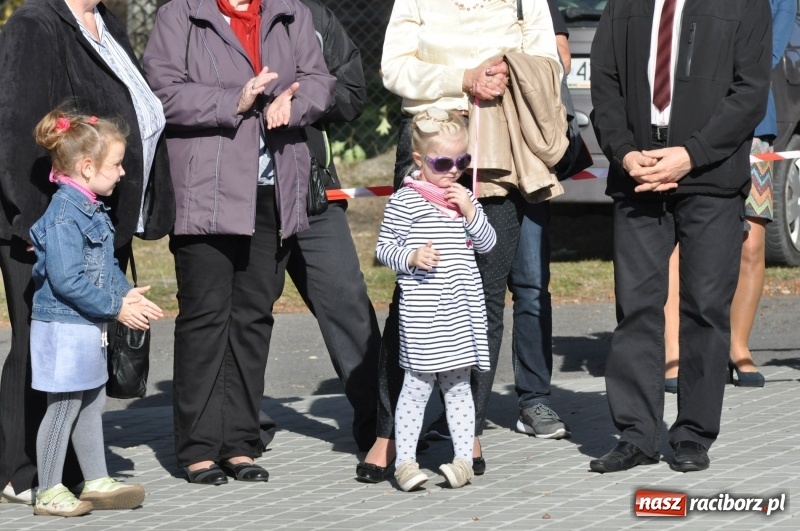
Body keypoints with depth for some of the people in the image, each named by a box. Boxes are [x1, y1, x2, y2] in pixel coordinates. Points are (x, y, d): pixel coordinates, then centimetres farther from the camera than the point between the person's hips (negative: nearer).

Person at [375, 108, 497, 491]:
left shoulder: (464, 198, 12)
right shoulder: (405, 201, -5)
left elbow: (487, 243, 11)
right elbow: (384, 248, -3)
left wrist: (470, 212, -4)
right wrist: (412, 257, -21)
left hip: (463, 310, 5)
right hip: (421, 312, -5)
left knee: (458, 384, 11)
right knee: (417, 384, -3)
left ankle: (464, 458, 14)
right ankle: (404, 461, 2)